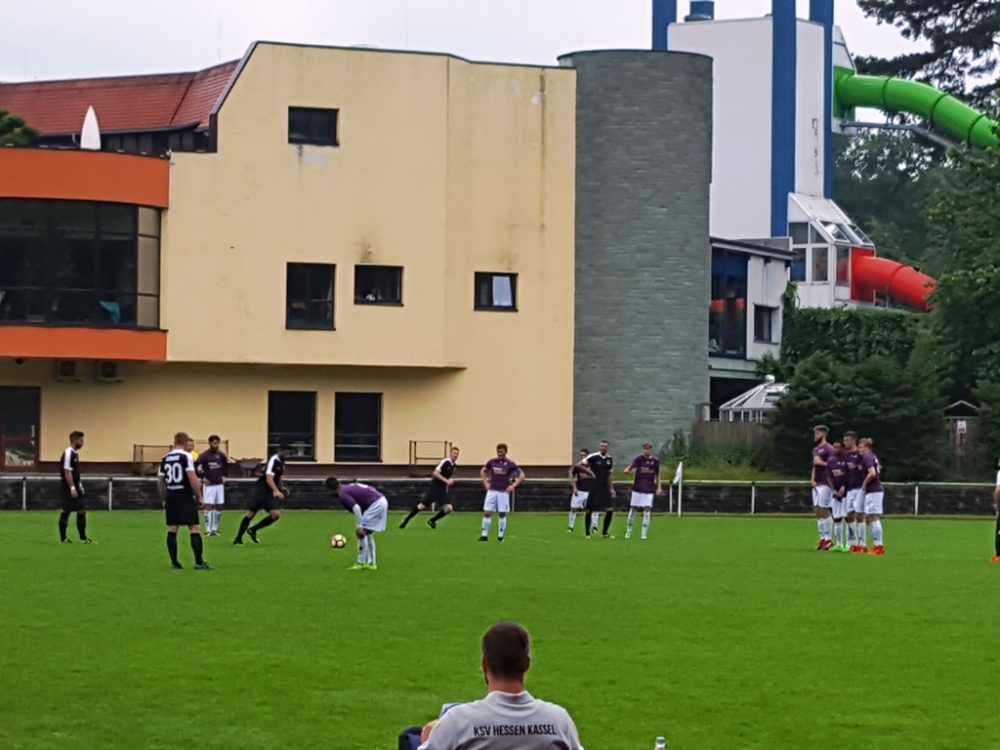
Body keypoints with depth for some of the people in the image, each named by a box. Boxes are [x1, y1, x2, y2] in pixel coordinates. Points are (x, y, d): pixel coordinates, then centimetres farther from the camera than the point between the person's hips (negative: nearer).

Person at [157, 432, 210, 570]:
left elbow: (160, 481, 13)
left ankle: (174, 562, 9)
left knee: (172, 530, 9)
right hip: (185, 497, -6)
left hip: (171, 497, 6)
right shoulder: (186, 456, -8)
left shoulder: (165, 459, 9)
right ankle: (198, 562, -7)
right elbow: (192, 478, -16)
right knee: (195, 528, -3)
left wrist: (164, 500, 23)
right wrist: (200, 497, -8)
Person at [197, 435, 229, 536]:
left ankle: (215, 528, 18)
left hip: (219, 484, 5)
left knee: (219, 507, 8)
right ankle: (208, 530, -5)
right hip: (209, 485, -5)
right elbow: (195, 466, -16)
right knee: (208, 506, -8)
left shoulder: (221, 455, 5)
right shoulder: (204, 455, -11)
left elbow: (226, 465, 23)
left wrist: (225, 475, 12)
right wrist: (202, 477, -15)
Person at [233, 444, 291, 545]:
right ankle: (238, 538, 10)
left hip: (270, 492, 7)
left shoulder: (281, 463, 9)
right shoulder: (273, 461, -18)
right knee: (251, 514, -5)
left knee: (276, 514, -9)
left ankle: (252, 530, 8)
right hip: (260, 490, -7)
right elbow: (269, 479, -30)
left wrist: (281, 487, 12)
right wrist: (276, 491, -42)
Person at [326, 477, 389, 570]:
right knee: (368, 534, 17)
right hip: (382, 501, 10)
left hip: (376, 504, -10)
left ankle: (361, 563, -3)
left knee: (361, 533, -6)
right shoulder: (348, 487, 19)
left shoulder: (342, 494, -9)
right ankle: (371, 563, 18)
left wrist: (360, 527, -19)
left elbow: (356, 508, -21)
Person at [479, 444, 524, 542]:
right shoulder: (492, 462, 5)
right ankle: (484, 535, 0)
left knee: (502, 514, 2)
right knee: (487, 513, -5)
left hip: (504, 492, -2)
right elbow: (483, 471, 21)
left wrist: (513, 485, -6)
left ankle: (500, 536, 13)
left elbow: (521, 475, 2)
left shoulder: (510, 464, -3)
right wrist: (485, 482, 9)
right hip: (492, 491, 2)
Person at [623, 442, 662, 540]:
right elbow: (630, 467, -15)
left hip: (649, 490, 1)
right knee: (633, 508, 3)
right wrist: (628, 470, -39)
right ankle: (628, 532, 16)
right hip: (637, 488, -1)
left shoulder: (655, 461, 4)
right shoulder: (638, 459, -3)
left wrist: (658, 487, 9)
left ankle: (644, 533, -3)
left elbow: (657, 475, 15)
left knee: (647, 509, -8)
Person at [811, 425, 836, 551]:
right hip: (817, 484, 9)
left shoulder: (828, 449, -8)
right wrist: (813, 480, 10)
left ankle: (828, 539, -4)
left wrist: (821, 462, -13)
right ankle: (822, 538, 11)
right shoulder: (815, 450, 18)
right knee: (818, 512, 7)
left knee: (824, 511, -8)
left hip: (825, 484, -9)